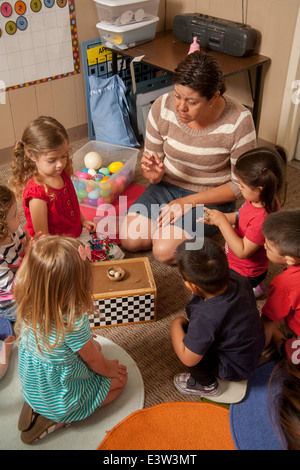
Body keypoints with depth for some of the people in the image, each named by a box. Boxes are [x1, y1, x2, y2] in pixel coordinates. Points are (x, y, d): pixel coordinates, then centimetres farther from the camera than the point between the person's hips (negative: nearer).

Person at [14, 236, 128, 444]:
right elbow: (93, 360, -17)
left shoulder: (27, 308, -18)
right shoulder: (73, 323, -37)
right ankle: (57, 419, 2)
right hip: (61, 399, -6)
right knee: (120, 377, 14)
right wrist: (110, 368, 3)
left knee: (94, 347, 22)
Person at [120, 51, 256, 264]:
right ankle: (169, 225, 12)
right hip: (167, 186, 4)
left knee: (164, 250, -21)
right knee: (130, 240, -15)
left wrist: (189, 202, -21)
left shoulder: (239, 121, -23)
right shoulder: (163, 107, -14)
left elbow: (240, 184, -14)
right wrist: (154, 174, -27)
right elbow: (152, 157, -1)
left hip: (211, 198, -3)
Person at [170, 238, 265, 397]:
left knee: (180, 328, -14)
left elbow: (188, 359, -28)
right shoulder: (238, 280, -18)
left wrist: (176, 324, -18)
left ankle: (207, 385, 9)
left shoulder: (206, 318, -39)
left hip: (235, 369, -8)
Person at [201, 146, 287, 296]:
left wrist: (222, 222, -28)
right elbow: (240, 217, 9)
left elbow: (242, 251, -30)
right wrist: (216, 218, -6)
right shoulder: (258, 200, -10)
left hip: (244, 272, -8)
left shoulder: (264, 219, -36)